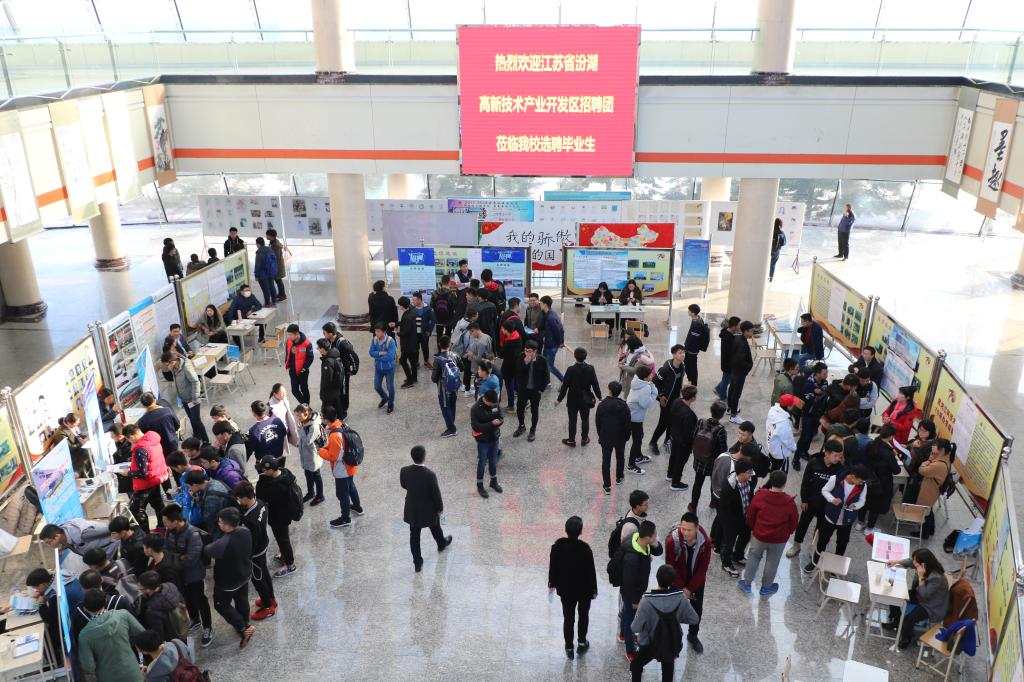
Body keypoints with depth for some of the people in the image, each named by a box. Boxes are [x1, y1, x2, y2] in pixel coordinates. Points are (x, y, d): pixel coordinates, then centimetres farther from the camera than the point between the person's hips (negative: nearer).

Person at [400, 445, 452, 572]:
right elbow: (436, 494, -20)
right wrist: (440, 507, -1)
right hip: (429, 510, -2)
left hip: (412, 510, 2)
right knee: (435, 528, 28)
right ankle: (441, 544, 56)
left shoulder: (404, 471, -20)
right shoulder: (430, 475, -32)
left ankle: (417, 562, 27)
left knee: (414, 535, 17)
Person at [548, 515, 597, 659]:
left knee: (568, 618, 17)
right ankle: (581, 643, 36)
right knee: (583, 615, 23)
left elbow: (552, 567, -6)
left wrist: (552, 583, 11)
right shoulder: (585, 549, -26)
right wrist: (594, 589, 0)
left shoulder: (557, 546, -18)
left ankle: (569, 648, 28)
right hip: (584, 589, -2)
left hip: (565, 589, 2)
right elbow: (591, 571, -16)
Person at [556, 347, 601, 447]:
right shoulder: (590, 369, -13)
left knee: (572, 420, 11)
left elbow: (565, 386, -15)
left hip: (573, 400, -2)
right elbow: (595, 384, -5)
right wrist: (599, 396, 9)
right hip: (586, 399, 2)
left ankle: (571, 440, 20)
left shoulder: (571, 370, -20)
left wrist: (559, 399, -4)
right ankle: (585, 439, 28)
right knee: (585, 419, 17)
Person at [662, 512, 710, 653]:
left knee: (697, 609, 17)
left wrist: (690, 588, -13)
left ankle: (693, 635, 43)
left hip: (697, 581, 2)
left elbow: (703, 568, -15)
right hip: (677, 581, -2)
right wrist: (681, 588, -15)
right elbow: (671, 567, -19)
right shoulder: (672, 541, -31)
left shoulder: (705, 542, -25)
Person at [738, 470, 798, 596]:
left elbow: (750, 515, -5)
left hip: (759, 535, 1)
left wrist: (753, 528, 14)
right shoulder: (790, 502, -19)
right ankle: (766, 587, 34)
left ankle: (746, 583, 30)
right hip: (779, 539, -1)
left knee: (753, 557, 21)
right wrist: (787, 533, 14)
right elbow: (793, 523, -6)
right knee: (772, 562, 19)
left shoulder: (759, 495, -17)